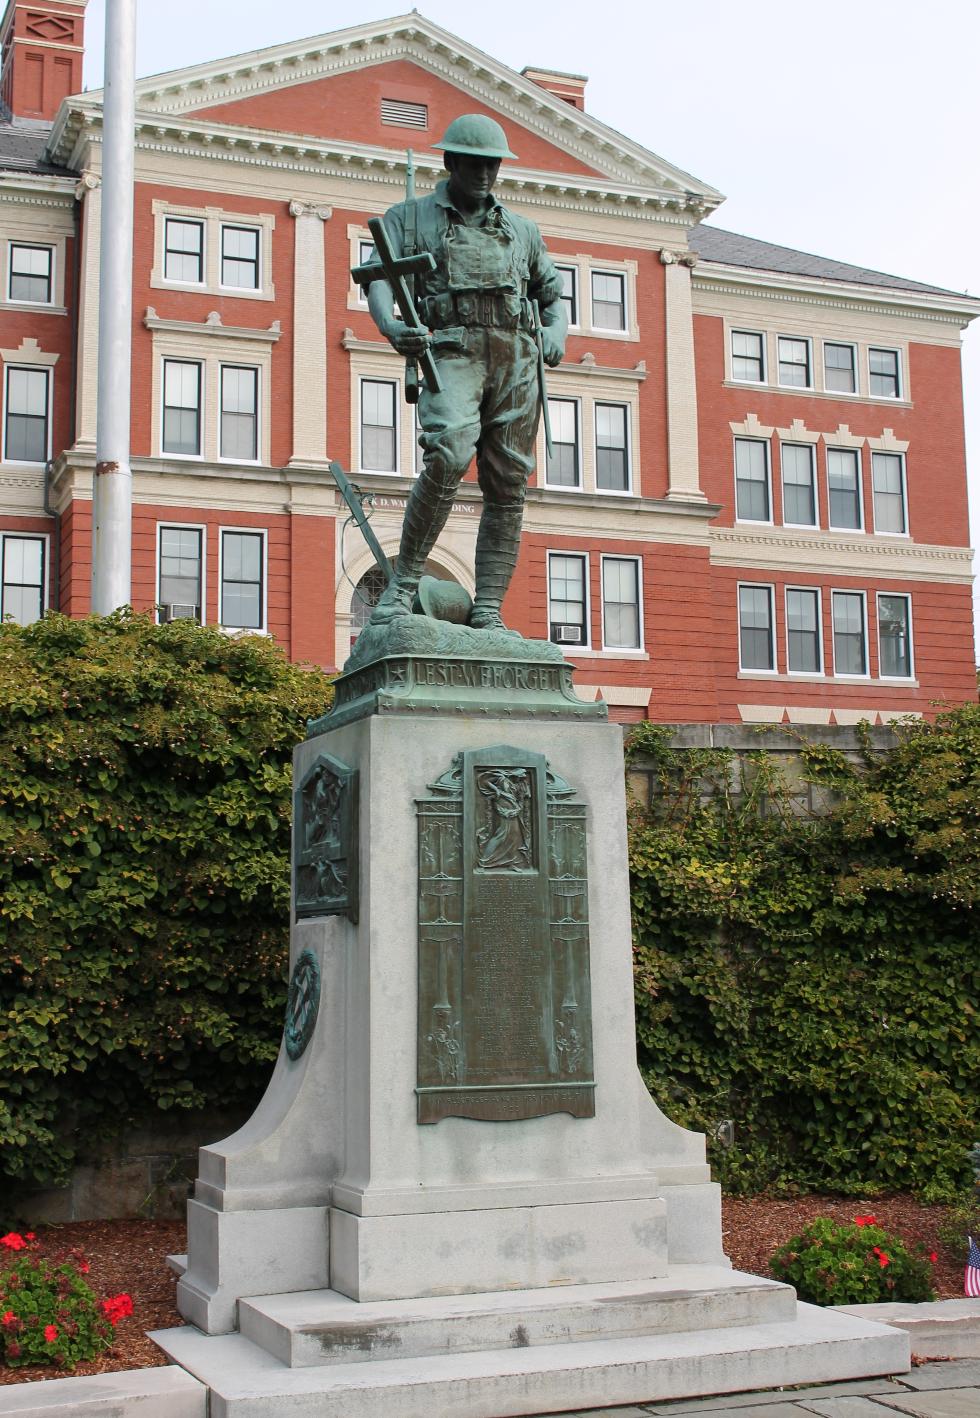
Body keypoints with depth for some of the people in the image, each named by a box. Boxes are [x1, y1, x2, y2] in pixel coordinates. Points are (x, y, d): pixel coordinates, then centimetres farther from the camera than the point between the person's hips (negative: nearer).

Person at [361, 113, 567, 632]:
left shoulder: (521, 230, 26)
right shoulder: (408, 217, 16)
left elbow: (553, 295, 29)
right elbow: (379, 279, 2)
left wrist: (556, 331, 5)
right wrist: (389, 325, -21)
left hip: (516, 358, 4)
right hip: (450, 351, -4)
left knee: (507, 485, -4)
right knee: (448, 456, -28)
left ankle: (487, 611, -3)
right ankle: (403, 582, -16)